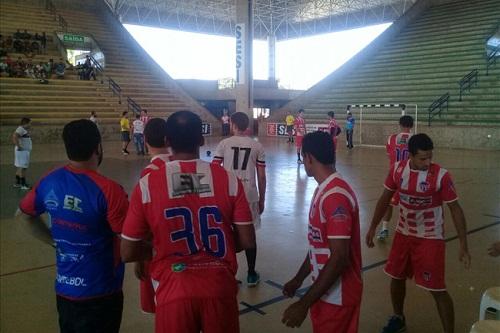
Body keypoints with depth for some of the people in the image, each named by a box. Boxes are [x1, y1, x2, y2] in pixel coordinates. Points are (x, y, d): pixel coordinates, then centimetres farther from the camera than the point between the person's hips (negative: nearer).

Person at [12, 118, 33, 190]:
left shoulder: (24, 130, 14)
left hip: (25, 151, 11)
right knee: (23, 167, -8)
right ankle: (23, 184, -5)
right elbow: (14, 136, -32)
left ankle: (17, 183, 25)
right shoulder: (21, 129, -16)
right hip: (22, 151, -11)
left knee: (19, 167, 16)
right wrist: (18, 146, -26)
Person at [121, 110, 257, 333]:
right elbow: (247, 242, -5)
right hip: (219, 289, 1)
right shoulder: (228, 180, -8)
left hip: (174, 293, -1)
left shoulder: (147, 185, -10)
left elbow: (128, 253, -5)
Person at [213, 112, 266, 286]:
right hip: (249, 195, 1)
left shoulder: (224, 143, -1)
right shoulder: (257, 146, 3)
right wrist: (261, 200, 12)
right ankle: (251, 274, 20)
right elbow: (262, 176, 2)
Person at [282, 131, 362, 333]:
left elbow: (339, 258, -28)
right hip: (324, 290, 9)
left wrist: (304, 303, -26)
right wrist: (298, 279, 18)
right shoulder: (324, 190, 7)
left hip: (337, 296, -9)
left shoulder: (335, 195, -25)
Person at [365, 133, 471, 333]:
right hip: (404, 234, 5)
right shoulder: (397, 170, -9)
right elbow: (385, 198, 4)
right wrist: (373, 227, 6)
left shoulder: (441, 176, -20)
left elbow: (455, 209, -12)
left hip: (430, 238, -4)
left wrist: (463, 245, -14)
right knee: (396, 278, 17)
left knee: (437, 290, -3)